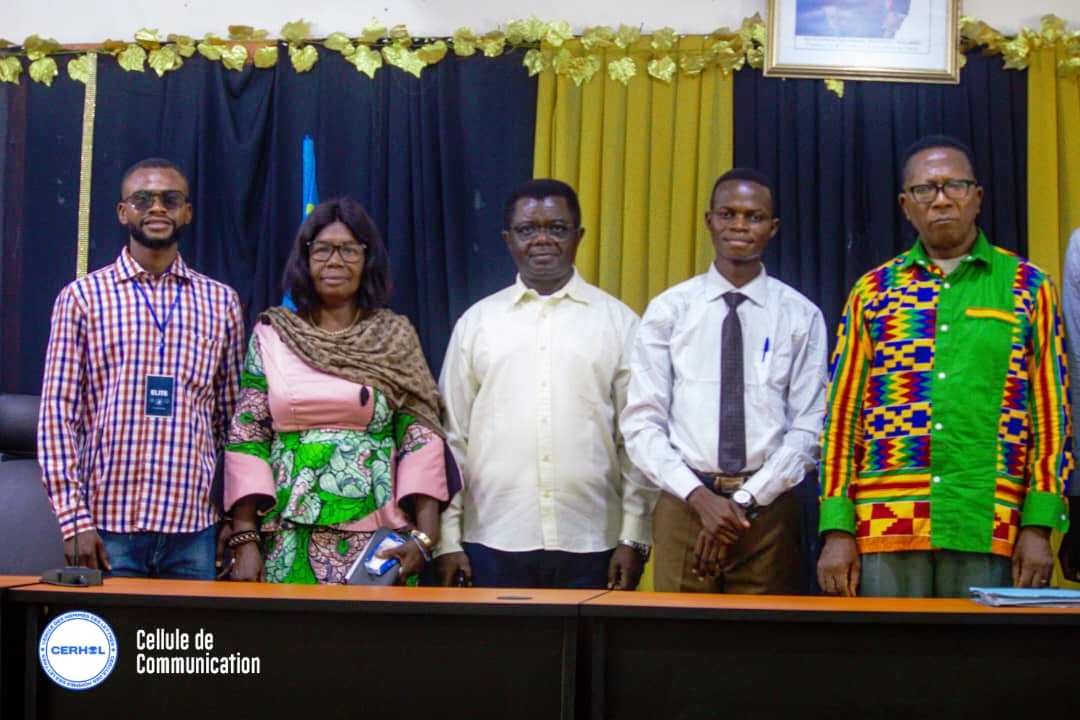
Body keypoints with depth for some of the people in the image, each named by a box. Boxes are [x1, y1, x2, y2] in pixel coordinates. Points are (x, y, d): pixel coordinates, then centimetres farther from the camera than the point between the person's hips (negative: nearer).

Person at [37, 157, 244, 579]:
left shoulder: (220, 302, 10)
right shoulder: (82, 297, 2)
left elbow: (232, 416, 12)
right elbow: (57, 413, 0)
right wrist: (73, 519, -8)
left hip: (194, 528, 2)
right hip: (108, 525, -2)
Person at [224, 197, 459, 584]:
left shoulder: (397, 336, 5)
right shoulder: (271, 335, 6)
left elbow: (421, 437, 1)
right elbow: (246, 438, 4)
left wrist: (425, 534, -10)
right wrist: (244, 540, -4)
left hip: (378, 542, 0)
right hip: (289, 542, 1)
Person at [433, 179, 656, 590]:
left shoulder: (618, 321, 5)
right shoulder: (476, 321, 7)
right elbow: (452, 436, 7)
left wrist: (634, 538, -1)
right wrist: (448, 540, 3)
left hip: (590, 542, 0)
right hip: (494, 541, 1)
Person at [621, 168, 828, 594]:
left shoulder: (801, 316, 4)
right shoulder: (668, 310, 3)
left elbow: (808, 428, 0)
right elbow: (642, 423, -1)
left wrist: (744, 502, -10)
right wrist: (700, 497, -13)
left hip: (768, 512, 0)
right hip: (683, 507, 0)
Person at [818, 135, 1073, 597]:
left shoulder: (1027, 288, 8)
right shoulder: (873, 293, 10)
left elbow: (1051, 412, 5)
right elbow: (842, 412, 7)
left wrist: (1039, 527, -3)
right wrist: (837, 529, -1)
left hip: (987, 529, -1)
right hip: (887, 528, 1)